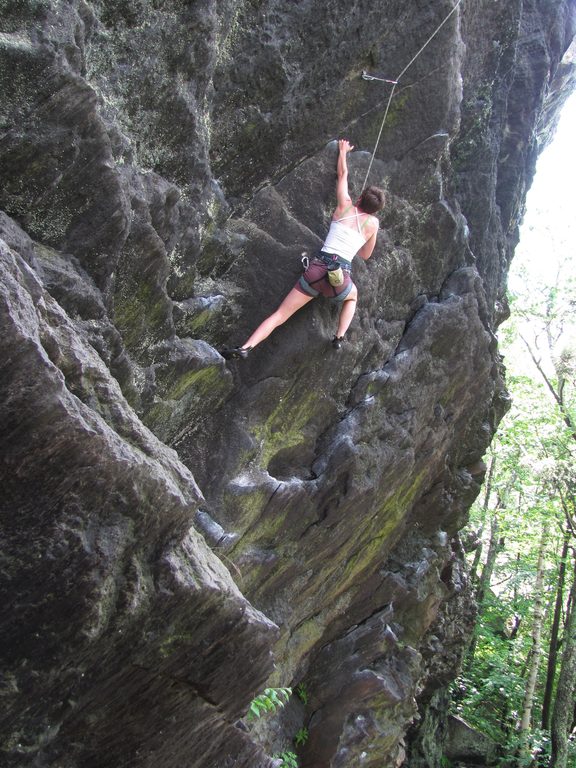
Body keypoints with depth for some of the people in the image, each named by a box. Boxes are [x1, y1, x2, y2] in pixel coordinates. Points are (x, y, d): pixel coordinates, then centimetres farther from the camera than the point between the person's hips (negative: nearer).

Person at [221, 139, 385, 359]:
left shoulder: (345, 205, 13)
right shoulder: (372, 223, 11)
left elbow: (342, 173, 32)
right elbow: (365, 255, 26)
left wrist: (343, 151, 49)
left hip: (317, 269, 0)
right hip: (340, 280, 0)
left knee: (280, 314, 1)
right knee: (352, 296, 37)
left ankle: (246, 347, -15)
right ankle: (339, 337, 20)